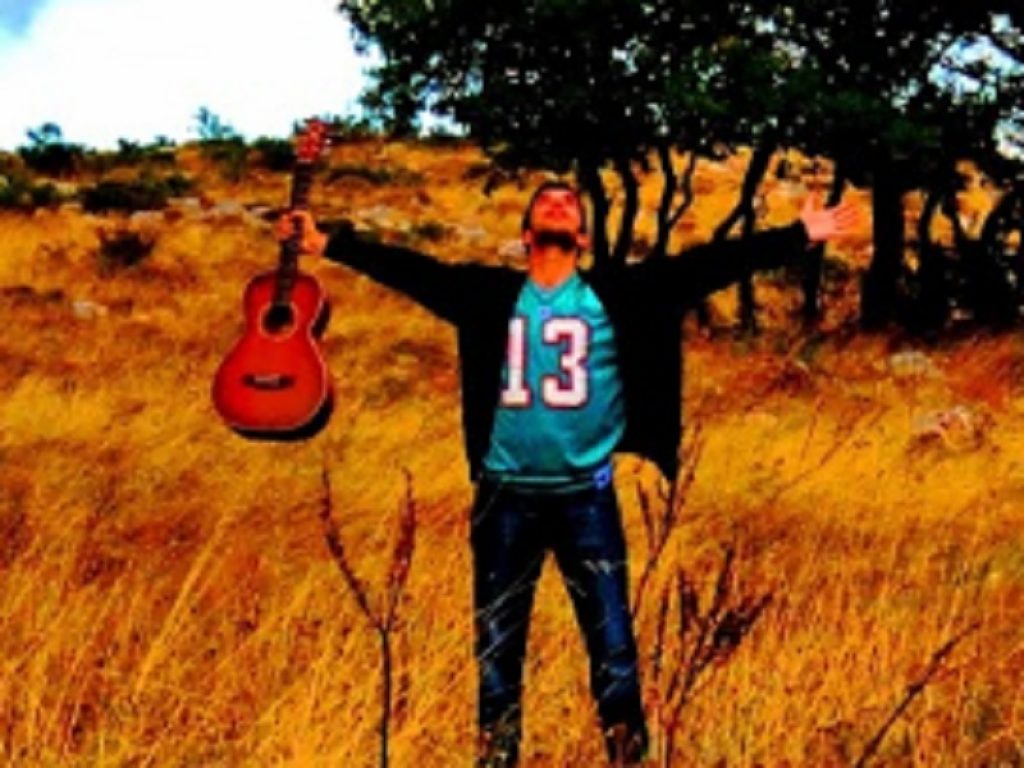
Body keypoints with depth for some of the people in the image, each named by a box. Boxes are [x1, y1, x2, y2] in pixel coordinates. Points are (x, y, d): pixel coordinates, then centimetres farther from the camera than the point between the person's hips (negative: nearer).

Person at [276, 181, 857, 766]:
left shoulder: (619, 295, 0)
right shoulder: (492, 294, 3)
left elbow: (707, 265, -5)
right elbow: (408, 269, 0)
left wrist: (799, 236, -10)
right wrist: (328, 244, -5)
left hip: (587, 495, -1)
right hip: (506, 495, 1)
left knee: (613, 644, 1)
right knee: (497, 645, 10)